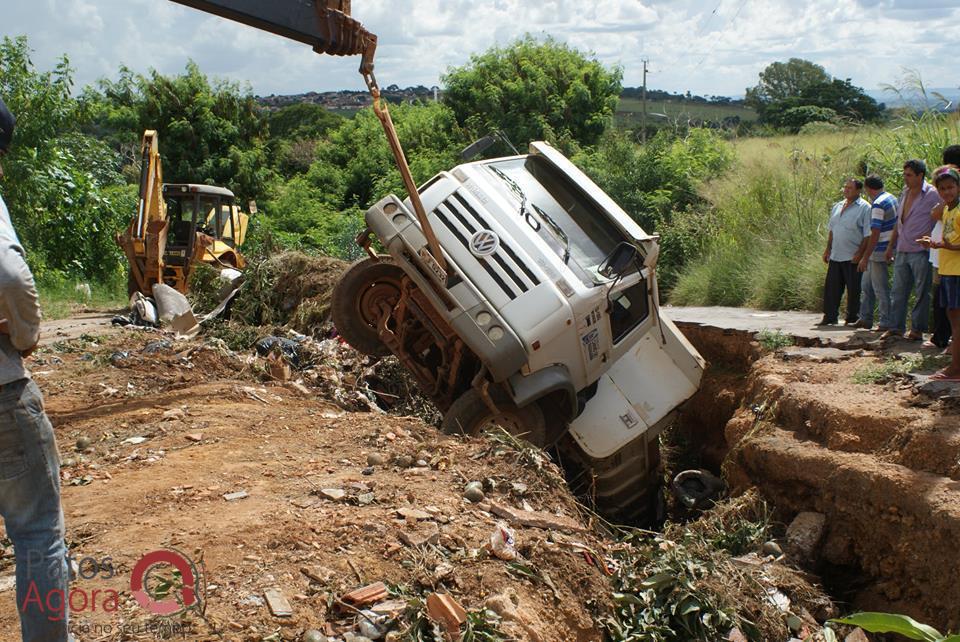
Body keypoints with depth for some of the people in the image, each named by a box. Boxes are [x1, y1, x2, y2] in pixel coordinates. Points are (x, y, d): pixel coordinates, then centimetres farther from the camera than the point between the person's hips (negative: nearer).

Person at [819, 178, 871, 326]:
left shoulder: (864, 208, -8)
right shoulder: (838, 207, 14)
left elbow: (868, 235, -11)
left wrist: (859, 253, -16)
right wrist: (828, 249, 16)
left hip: (852, 258, -7)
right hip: (835, 256, 7)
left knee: (853, 289, 2)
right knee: (831, 287, 8)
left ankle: (852, 318, 11)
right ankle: (829, 316, 15)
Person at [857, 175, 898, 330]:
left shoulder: (878, 204, -19)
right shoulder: (892, 198, 11)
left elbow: (875, 234, -22)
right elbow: (895, 227, 17)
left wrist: (865, 257, -19)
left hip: (879, 253, -10)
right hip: (889, 250, 10)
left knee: (880, 290, -2)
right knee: (866, 286, 17)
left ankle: (886, 323, 4)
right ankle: (865, 319, 24)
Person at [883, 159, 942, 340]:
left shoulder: (932, 194, -8)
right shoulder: (905, 193, 14)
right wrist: (891, 245, 21)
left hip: (921, 252, -7)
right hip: (902, 251, 7)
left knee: (922, 293, 1)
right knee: (898, 291, 8)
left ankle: (917, 330, 6)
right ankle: (896, 327, 14)